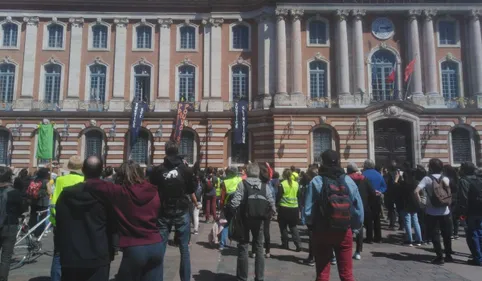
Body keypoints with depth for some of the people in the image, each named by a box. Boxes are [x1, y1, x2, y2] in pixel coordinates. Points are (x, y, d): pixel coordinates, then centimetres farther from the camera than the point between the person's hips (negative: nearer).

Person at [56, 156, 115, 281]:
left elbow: (59, 224, 9)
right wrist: (110, 253, 11)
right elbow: (112, 226, -2)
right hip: (98, 259, -3)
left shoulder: (66, 194, 1)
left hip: (70, 258, 3)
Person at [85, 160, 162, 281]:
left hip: (134, 249, -4)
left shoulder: (120, 192, -8)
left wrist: (87, 182, 14)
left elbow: (94, 184, -6)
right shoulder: (153, 192, 4)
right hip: (156, 246, 4)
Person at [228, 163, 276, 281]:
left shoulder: (242, 184, -10)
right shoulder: (264, 186, -1)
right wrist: (267, 214, 9)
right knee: (259, 248, 14)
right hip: (258, 220, 3)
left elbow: (235, 202, -19)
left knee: (243, 248, 9)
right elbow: (272, 203, -6)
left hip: (244, 219, -2)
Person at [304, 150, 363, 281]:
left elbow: (308, 211, -15)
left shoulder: (316, 181, -13)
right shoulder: (349, 181, -5)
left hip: (322, 232, -2)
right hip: (345, 232, 2)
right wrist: (354, 227, 14)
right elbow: (359, 210, -2)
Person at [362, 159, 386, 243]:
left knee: (368, 219, 1)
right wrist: (380, 192, -3)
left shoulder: (364, 174, -12)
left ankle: (369, 238, 1)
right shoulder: (378, 174, 7)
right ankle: (378, 238, 17)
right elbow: (384, 186, 6)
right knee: (377, 219, 13)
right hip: (377, 198, 5)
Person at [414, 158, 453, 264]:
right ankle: (448, 256, 24)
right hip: (445, 212, 4)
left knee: (434, 235, 6)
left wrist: (420, 203, -11)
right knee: (447, 235, 16)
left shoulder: (427, 179, -11)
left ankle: (440, 257, 6)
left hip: (432, 212, -4)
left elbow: (416, 191, -21)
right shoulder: (446, 179, 1)